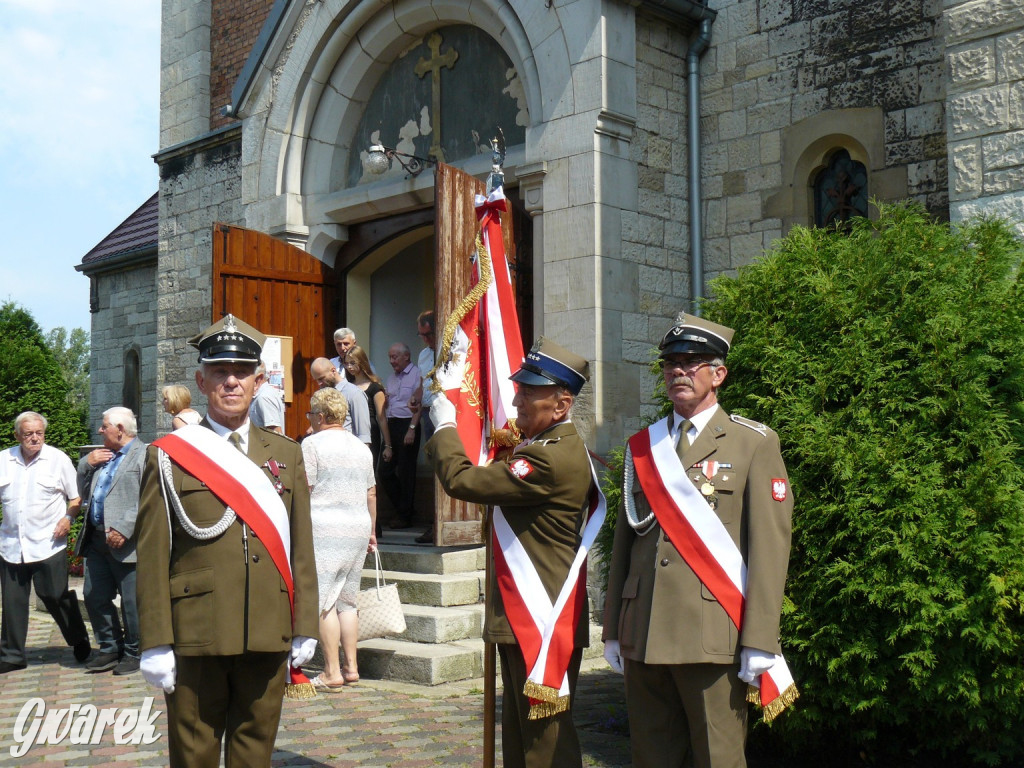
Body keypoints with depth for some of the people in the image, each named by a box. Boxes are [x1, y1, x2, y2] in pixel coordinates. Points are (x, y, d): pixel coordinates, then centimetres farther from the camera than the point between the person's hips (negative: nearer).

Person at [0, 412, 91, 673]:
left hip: (48, 544, -3)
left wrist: (69, 517, -12)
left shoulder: (58, 459, 0)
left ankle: (79, 642, 23)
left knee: (56, 597, 2)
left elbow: (77, 497, 4)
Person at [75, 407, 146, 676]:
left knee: (131, 603, 0)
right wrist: (86, 465, 8)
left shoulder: (144, 455, -8)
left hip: (125, 542, -8)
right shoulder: (101, 456, 21)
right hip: (96, 540, 8)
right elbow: (84, 493, 24)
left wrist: (124, 529, -24)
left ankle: (133, 653, 15)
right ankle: (110, 649, 26)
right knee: (95, 598, 12)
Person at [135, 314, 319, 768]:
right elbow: (152, 556, -2)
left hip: (269, 640, 3)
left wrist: (305, 628, 7)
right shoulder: (168, 456, 2)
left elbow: (301, 547, 10)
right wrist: (156, 644, -7)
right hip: (196, 638, -3)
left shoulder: (286, 454, 12)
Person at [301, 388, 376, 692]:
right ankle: (351, 666, 13)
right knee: (347, 600, 13)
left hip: (324, 528, -7)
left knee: (324, 601, -4)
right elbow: (371, 493, 20)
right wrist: (371, 531, 29)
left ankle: (332, 673, -4)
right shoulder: (361, 447, 15)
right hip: (358, 529, 7)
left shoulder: (312, 443, -4)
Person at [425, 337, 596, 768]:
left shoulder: (553, 458, -23)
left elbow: (461, 480, -23)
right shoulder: (551, 447, 13)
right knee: (520, 732, 18)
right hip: (524, 618, 11)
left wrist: (444, 427, -6)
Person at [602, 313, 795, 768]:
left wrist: (759, 641, -11)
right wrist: (614, 629, 11)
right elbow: (624, 538, 15)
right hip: (643, 639, 4)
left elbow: (770, 544, -5)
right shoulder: (642, 446, 15)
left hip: (713, 637, -4)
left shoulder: (755, 444, 2)